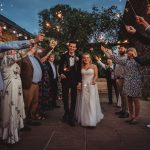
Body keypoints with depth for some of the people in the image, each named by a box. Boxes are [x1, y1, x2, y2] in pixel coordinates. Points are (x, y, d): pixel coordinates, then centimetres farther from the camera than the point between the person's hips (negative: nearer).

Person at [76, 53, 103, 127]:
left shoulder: (94, 66, 2)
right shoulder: (81, 67, 9)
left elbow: (96, 75, -5)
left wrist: (94, 80, -24)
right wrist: (79, 84, -3)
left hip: (91, 86, -3)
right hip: (83, 86, 3)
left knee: (91, 102, -7)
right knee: (83, 102, 8)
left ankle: (92, 121, -3)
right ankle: (84, 119, 24)